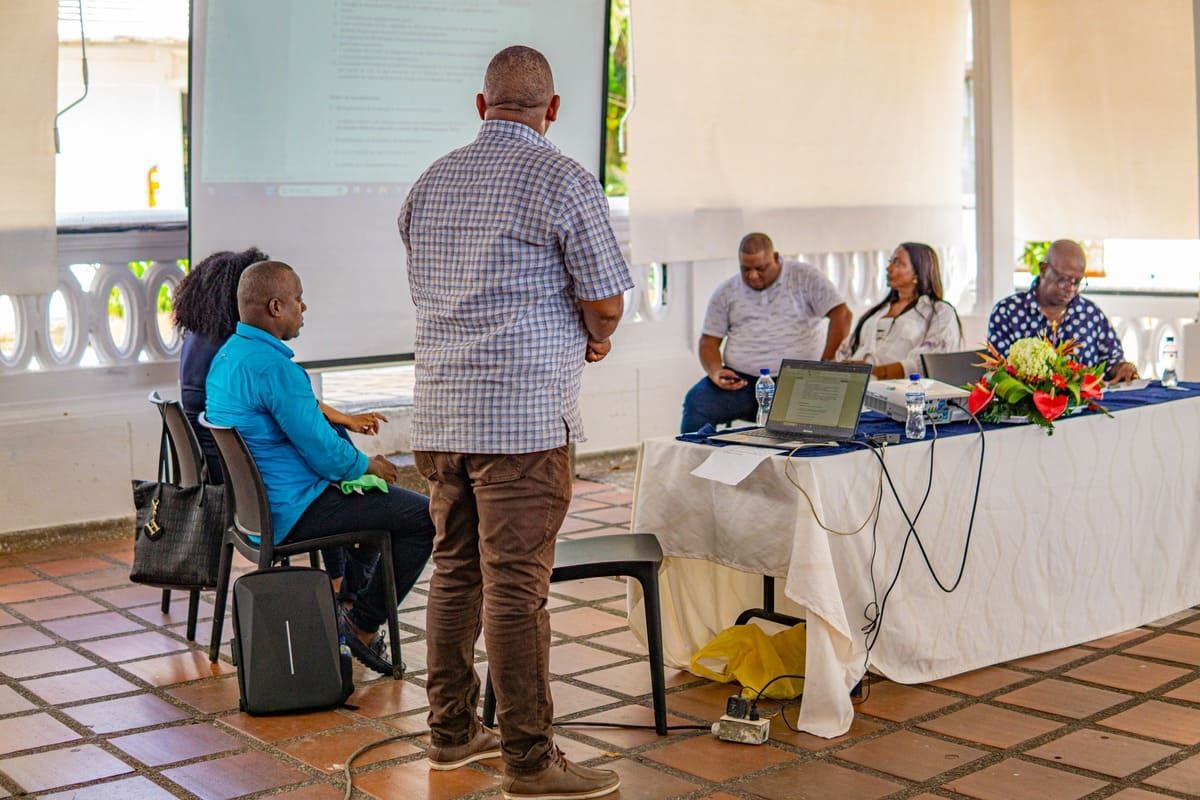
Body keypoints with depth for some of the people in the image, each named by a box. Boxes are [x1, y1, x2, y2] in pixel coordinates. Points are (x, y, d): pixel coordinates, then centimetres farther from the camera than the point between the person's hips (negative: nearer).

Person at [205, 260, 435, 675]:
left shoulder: (227, 355, 8)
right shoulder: (273, 366, -24)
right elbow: (324, 452, -23)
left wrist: (357, 461, 16)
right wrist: (368, 465, -3)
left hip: (255, 503, 11)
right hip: (290, 512, -11)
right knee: (425, 516, -9)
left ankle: (348, 593, 38)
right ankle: (364, 624, -1)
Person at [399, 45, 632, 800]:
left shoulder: (431, 183, 13)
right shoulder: (565, 180, -8)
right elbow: (605, 303, -8)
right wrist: (596, 341, 16)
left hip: (441, 412, 7)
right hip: (524, 415, -7)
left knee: (455, 570, 14)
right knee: (516, 586, -4)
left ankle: (452, 730, 24)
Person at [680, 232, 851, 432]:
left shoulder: (804, 277, 4)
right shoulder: (726, 293, 12)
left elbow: (841, 314, -2)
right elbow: (709, 341, 12)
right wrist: (716, 373, -10)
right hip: (739, 380, 2)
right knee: (696, 402, -27)